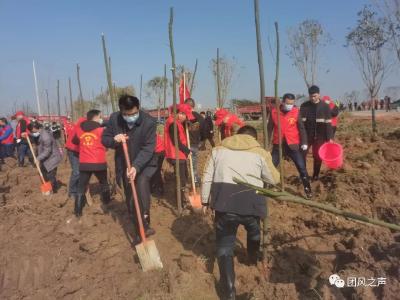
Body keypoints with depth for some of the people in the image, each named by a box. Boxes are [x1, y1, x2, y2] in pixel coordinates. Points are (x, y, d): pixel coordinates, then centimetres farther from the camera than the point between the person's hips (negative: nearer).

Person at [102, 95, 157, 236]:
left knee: (142, 184, -29)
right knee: (130, 197, 9)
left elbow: (148, 148, -25)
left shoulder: (149, 122, -22)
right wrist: (114, 140, -26)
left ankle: (145, 224, -20)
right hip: (124, 164, 4)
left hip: (144, 164, -3)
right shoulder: (114, 119, -12)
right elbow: (104, 139, -2)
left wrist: (136, 166, -37)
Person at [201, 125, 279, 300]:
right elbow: (274, 179, 20)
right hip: (251, 201, 1)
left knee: (224, 245, 12)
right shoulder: (260, 152, 12)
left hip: (224, 201, 0)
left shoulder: (218, 150, 17)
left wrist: (205, 201, 23)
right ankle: (253, 259, 56)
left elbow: (207, 178, 13)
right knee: (254, 230, 34)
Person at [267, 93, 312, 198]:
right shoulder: (274, 112, -3)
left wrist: (304, 142, -9)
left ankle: (308, 190, 15)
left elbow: (301, 128, -1)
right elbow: (269, 128, 5)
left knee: (302, 167, 0)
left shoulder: (296, 112, -6)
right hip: (278, 145, 1)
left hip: (293, 145, -1)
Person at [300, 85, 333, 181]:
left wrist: (329, 137, -6)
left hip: (320, 136, 0)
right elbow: (301, 122, -3)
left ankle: (316, 175, 21)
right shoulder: (304, 106, -2)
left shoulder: (325, 106, -2)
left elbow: (328, 123, -2)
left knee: (318, 156, 6)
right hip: (307, 135, 0)